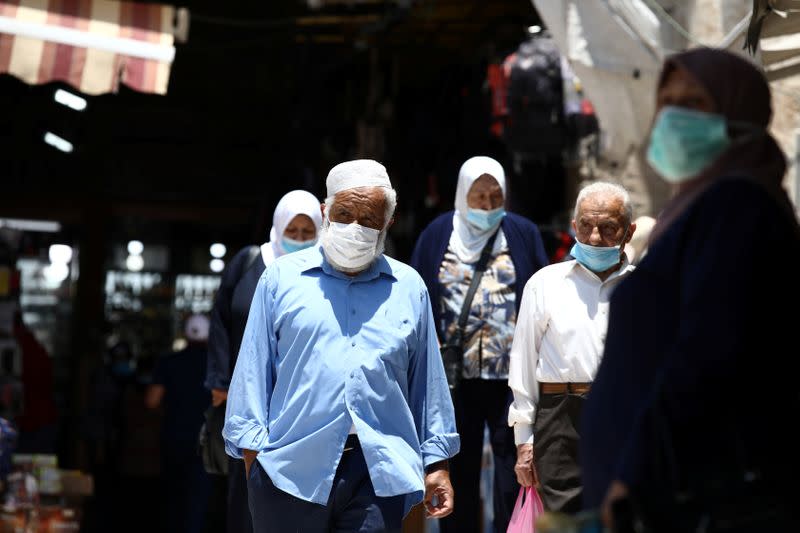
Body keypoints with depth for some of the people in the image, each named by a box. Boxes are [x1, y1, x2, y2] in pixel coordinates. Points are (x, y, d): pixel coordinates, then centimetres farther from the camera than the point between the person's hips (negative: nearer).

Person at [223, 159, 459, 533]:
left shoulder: (409, 288, 13)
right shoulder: (283, 278, 7)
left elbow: (429, 384, 15)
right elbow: (253, 373, 6)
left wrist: (436, 460, 12)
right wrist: (252, 451, 0)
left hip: (380, 473, 1)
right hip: (291, 469, -1)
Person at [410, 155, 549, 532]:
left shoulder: (523, 233, 5)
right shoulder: (438, 234, 7)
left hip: (511, 374, -1)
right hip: (455, 373, 1)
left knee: (512, 464, -2)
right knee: (459, 465, 8)